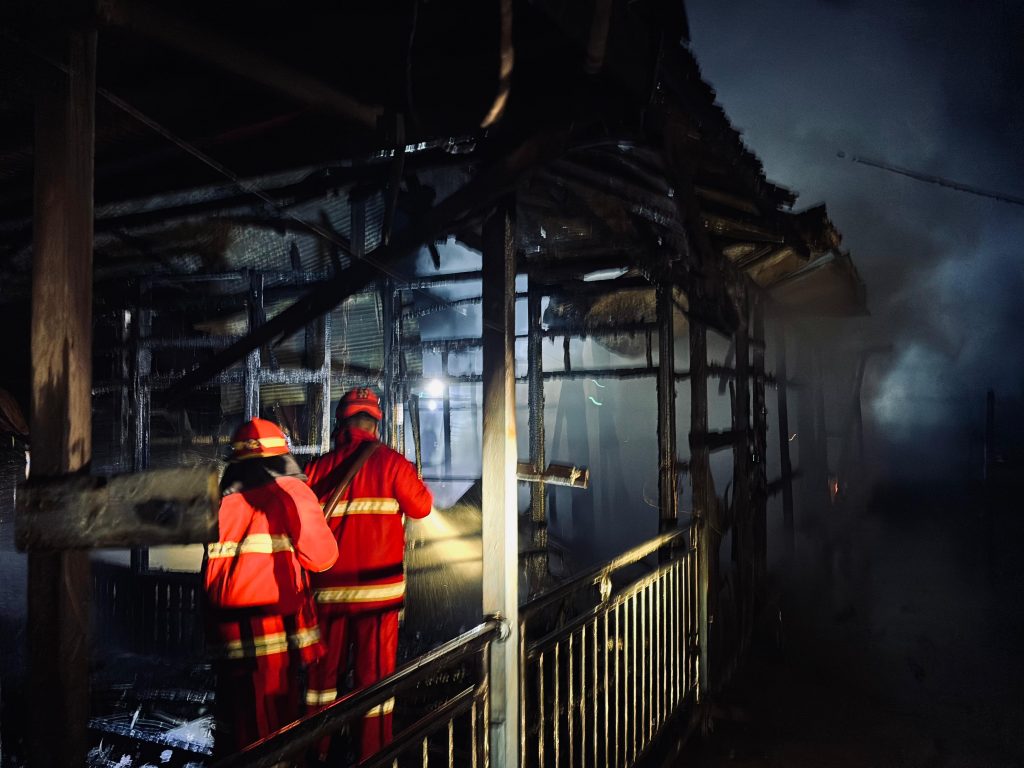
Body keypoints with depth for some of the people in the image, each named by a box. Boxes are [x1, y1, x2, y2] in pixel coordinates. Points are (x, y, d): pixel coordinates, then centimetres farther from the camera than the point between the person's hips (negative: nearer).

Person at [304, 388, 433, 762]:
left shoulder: (319, 467, -2)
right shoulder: (391, 462, -7)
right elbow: (421, 507, 1)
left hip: (329, 588, 3)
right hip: (377, 587, -2)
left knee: (325, 670, 17)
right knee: (374, 673, 7)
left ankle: (316, 751, 28)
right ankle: (372, 754, 13)